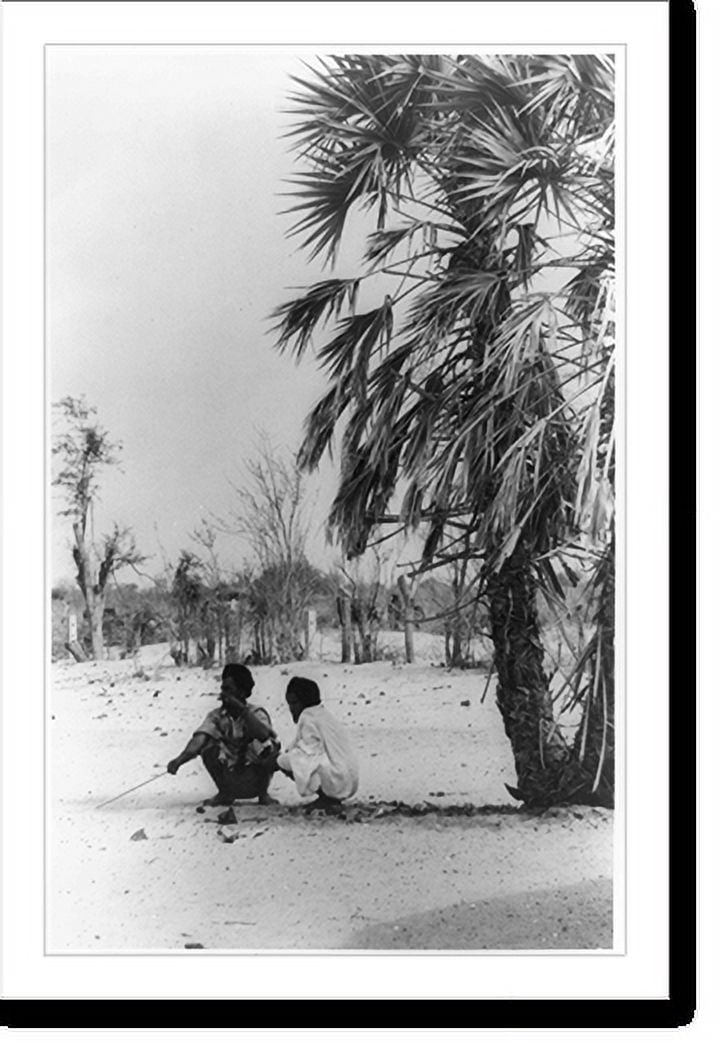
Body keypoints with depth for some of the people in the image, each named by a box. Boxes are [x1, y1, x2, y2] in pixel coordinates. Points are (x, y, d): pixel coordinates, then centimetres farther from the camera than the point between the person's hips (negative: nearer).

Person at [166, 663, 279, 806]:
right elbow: (198, 740, -18)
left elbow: (263, 734, -31)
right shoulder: (216, 715, -2)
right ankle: (225, 793, 3)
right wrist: (179, 760, -35)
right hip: (229, 779, 2)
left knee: (271, 746, -27)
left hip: (254, 778, -2)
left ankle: (263, 793, -3)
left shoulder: (256, 714, -8)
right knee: (207, 743, -17)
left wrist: (242, 709, -32)